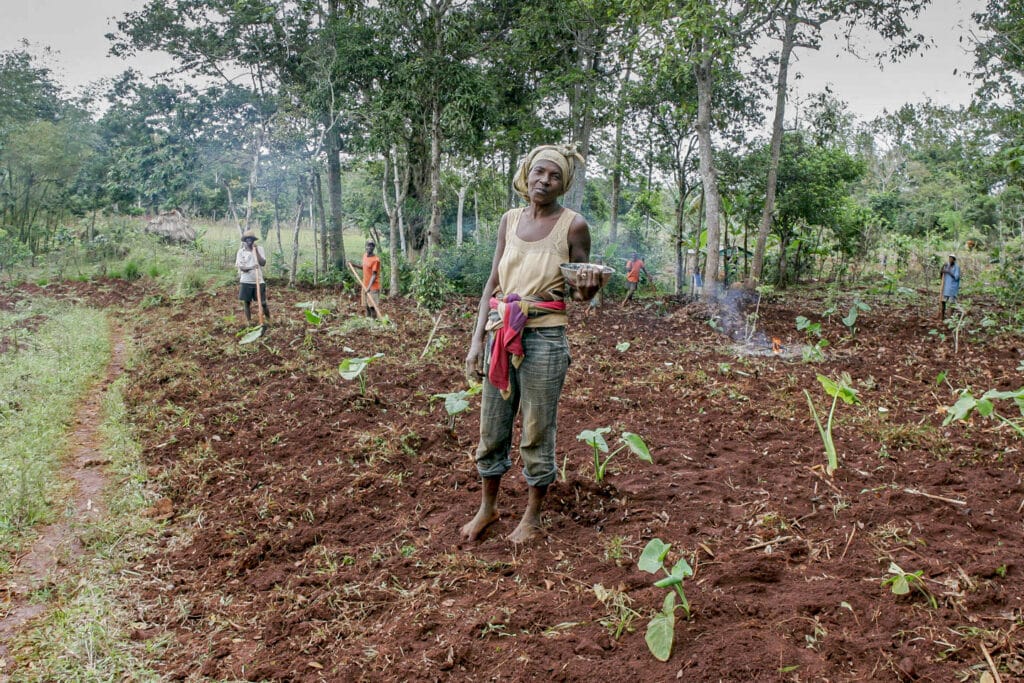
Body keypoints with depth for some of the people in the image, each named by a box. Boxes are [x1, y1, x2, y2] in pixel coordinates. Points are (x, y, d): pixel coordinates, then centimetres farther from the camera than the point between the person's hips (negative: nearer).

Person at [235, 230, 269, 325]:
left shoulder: (259, 249, 3)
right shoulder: (241, 251, 1)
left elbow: (263, 263, -8)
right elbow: (241, 267, -7)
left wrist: (256, 251, -13)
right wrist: (251, 267, -27)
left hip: (259, 281, 0)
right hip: (246, 281, 0)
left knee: (263, 302, 3)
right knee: (246, 302, 5)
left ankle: (269, 320, 19)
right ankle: (248, 321, 16)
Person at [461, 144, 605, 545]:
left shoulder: (573, 225, -3)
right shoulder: (510, 220, 9)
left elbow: (578, 293, 3)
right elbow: (493, 283, 10)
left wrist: (586, 289, -21)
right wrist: (477, 339, 5)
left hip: (545, 337, -4)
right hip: (501, 333, 4)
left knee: (537, 432, 5)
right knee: (492, 426, 12)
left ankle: (532, 516, 23)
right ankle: (487, 507, 31)